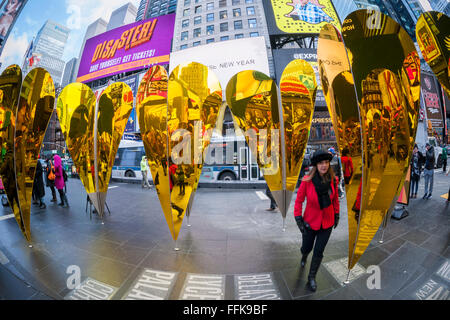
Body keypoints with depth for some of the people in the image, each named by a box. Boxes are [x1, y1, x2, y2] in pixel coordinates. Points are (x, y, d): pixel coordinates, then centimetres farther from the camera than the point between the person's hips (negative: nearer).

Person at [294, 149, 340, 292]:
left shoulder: (333, 180, -12)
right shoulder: (307, 181, -21)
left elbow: (335, 198, 5)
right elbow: (299, 200, -11)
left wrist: (336, 215, 12)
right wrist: (298, 219, -12)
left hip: (327, 222, 2)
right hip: (310, 221, -1)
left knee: (319, 252, 9)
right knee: (306, 248, 17)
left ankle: (312, 277, 34)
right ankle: (304, 256, 56)